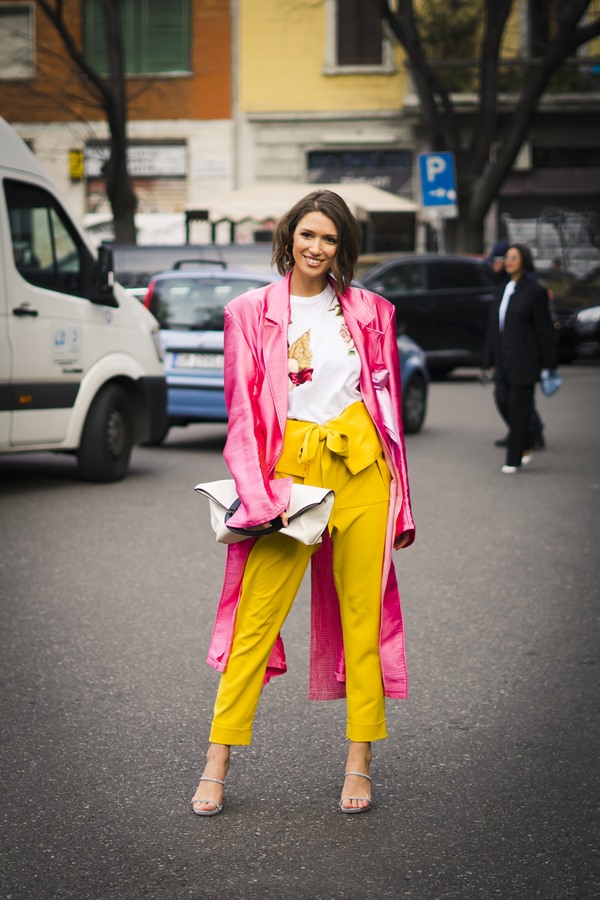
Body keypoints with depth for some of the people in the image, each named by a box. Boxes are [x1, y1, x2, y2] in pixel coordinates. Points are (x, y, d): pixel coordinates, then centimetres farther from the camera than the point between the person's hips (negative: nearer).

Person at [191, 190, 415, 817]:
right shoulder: (250, 313, 4)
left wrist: (395, 494, 9)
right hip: (289, 467, -2)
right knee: (257, 615, -3)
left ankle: (360, 762, 12)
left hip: (361, 465, 2)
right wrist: (264, 495, -9)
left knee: (363, 611, 3)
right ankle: (217, 764, 4)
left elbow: (388, 400, 12)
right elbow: (243, 412, 1)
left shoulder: (368, 312, 9)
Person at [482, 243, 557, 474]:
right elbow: (493, 327, 15)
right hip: (504, 358, 6)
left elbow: (544, 328, -7)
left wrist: (548, 363, -7)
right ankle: (524, 447, 20)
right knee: (502, 400, 0)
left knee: (519, 405, -3)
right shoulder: (503, 290, 12)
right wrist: (488, 361, 14)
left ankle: (514, 459, 4)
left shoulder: (534, 291, -7)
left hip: (524, 358, -6)